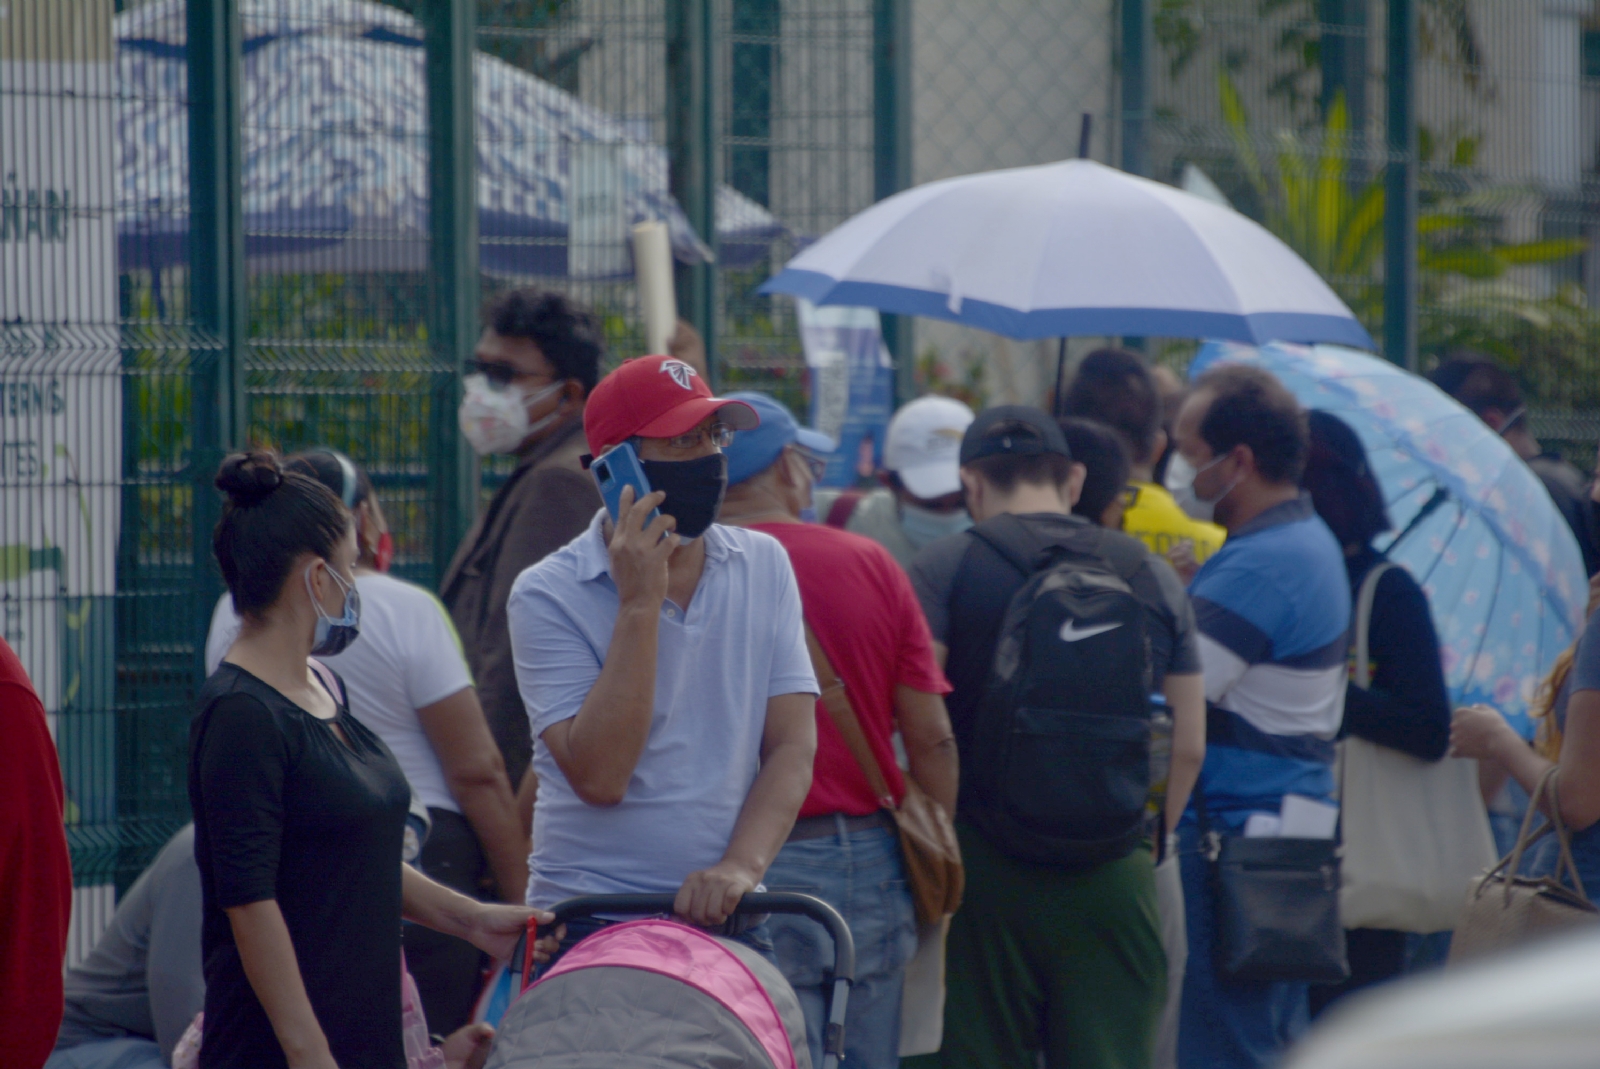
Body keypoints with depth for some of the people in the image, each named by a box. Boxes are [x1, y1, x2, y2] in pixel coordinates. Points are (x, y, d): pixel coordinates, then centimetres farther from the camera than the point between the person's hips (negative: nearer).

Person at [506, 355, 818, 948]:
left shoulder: (764, 565, 9)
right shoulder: (549, 594, -5)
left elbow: (792, 747, 3)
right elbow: (598, 776, -16)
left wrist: (740, 865, -14)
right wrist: (640, 605, -16)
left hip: (727, 921, 4)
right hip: (589, 923, -4)